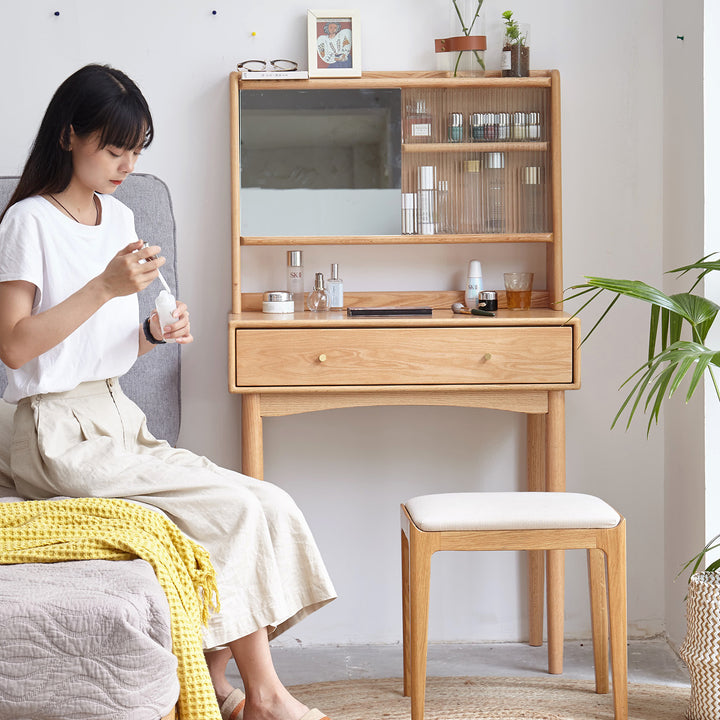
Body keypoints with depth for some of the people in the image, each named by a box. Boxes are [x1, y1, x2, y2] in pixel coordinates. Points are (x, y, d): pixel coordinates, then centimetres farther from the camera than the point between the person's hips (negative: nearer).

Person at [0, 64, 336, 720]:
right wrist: (105, 287, -22)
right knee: (236, 506, -18)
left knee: (268, 507, -10)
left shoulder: (119, 218, 15)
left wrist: (154, 334, -1)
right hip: (62, 436, -8)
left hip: (120, 421, 8)